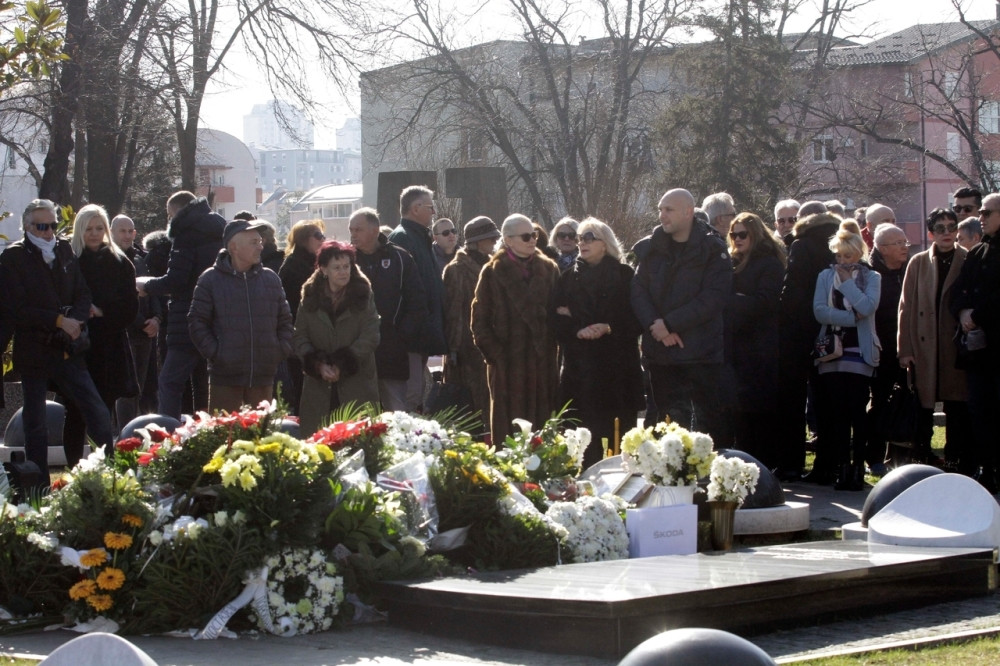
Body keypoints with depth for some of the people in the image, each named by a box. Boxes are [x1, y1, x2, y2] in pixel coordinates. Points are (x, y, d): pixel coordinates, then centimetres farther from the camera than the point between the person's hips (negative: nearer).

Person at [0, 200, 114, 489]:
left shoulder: (64, 250, 9)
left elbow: (83, 294, 10)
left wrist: (76, 320, -11)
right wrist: (58, 321, -16)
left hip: (67, 350, 4)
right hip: (34, 353, -4)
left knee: (99, 414, -1)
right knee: (35, 424, 5)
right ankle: (39, 491, 11)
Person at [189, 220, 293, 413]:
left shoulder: (271, 279, 10)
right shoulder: (211, 279, -1)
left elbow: (285, 320, 17)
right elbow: (197, 322, -1)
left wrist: (281, 350, 4)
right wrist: (214, 352, -10)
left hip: (263, 375, 4)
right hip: (225, 377, -4)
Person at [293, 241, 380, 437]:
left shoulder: (363, 294, 2)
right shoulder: (310, 296, 8)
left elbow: (370, 337, -5)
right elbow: (299, 338, 5)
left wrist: (342, 365, -12)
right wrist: (319, 364, -11)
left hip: (357, 384, -2)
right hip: (318, 387, 2)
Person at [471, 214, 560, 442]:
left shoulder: (549, 269, 11)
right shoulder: (493, 272, 1)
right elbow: (480, 320, 0)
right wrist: (495, 354, -8)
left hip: (542, 362, 3)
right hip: (508, 362, -3)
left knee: (542, 423, 2)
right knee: (509, 431, -2)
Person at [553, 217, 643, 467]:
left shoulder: (624, 275, 4)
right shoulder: (569, 278, 12)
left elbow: (635, 318, 0)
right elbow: (558, 322, 7)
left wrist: (608, 328, -12)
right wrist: (578, 331, -10)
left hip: (617, 367, -2)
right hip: (580, 368, 2)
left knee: (617, 432, -5)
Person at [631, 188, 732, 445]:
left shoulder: (712, 250, -3)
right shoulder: (650, 248, 10)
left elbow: (713, 298, -12)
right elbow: (638, 291, 4)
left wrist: (669, 323, -16)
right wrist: (655, 325, -14)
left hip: (700, 353, -4)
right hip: (661, 352, 4)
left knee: (707, 421, -2)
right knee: (670, 421, 7)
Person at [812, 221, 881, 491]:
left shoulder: (871, 277, 6)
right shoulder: (826, 276, 10)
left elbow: (867, 307, -13)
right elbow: (820, 311, -5)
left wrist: (847, 281, -5)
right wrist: (852, 318, -11)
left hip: (860, 352, -2)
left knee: (857, 410, -5)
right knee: (837, 411, -1)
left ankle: (857, 466, -1)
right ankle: (841, 467, 2)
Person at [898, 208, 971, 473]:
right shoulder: (918, 263, 7)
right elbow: (906, 307, 5)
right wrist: (905, 350, -1)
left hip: (957, 348, -1)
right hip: (924, 349, 1)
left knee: (958, 413, 0)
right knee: (922, 411, 1)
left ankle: (961, 468, 6)